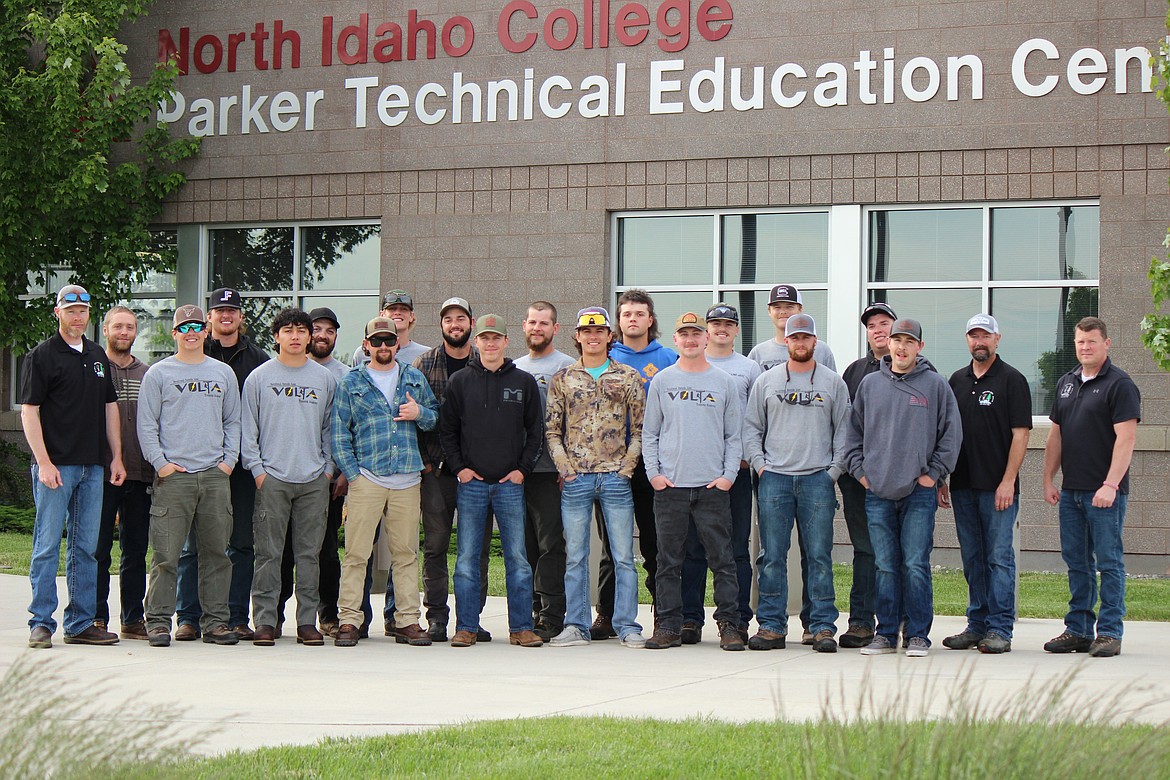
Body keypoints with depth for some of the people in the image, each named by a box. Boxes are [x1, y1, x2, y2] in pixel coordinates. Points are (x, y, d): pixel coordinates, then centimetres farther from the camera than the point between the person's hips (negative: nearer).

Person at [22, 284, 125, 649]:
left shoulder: (98, 356, 15)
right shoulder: (42, 355, -3)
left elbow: (110, 409, 19)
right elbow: (29, 411, -8)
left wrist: (116, 457, 11)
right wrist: (44, 462, -16)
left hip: (93, 466, 6)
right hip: (55, 465, -6)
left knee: (86, 548, 8)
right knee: (48, 546, -4)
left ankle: (81, 624, 13)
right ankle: (41, 623, 1)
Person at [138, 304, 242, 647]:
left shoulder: (223, 373, 15)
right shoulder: (159, 374, 6)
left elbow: (233, 422, 17)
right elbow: (146, 425, 3)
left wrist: (229, 460, 4)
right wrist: (160, 463, -7)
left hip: (215, 476, 3)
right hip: (173, 475, -3)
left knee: (216, 552, 4)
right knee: (166, 554, -6)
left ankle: (215, 620, 9)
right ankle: (158, 620, -2)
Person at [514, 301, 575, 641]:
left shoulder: (566, 366, 0)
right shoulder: (515, 368, 17)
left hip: (550, 471, -6)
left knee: (551, 544, -7)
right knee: (526, 546, 8)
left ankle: (552, 617, -6)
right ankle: (533, 611, 14)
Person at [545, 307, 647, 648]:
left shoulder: (628, 378, 8)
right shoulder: (562, 379, 9)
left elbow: (639, 428, 6)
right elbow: (552, 429, 8)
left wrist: (627, 464, -5)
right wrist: (564, 465, -4)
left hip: (616, 477, -1)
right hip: (575, 478, 1)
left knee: (623, 556, 1)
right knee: (575, 556, 4)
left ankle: (627, 625, 6)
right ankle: (576, 626, 10)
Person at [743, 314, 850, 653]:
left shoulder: (833, 383, 9)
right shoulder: (766, 382, 11)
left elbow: (843, 430, 9)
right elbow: (751, 427, 13)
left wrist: (834, 470, 0)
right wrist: (758, 463, 0)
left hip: (818, 479, -1)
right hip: (774, 478, 1)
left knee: (819, 556, -2)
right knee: (772, 556, 0)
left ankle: (823, 626, 1)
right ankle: (772, 625, 5)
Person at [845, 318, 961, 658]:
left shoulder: (936, 385, 3)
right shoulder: (870, 384, 11)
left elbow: (952, 434, 4)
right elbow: (854, 432, 16)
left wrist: (934, 473, -2)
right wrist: (859, 469, 5)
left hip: (919, 492, -2)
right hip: (877, 492, 3)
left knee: (916, 566, -4)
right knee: (885, 567, 5)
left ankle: (918, 635, 3)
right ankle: (886, 633, 11)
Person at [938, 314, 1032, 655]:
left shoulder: (1012, 380, -3)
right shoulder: (957, 380, 14)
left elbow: (1020, 434, -7)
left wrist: (1008, 481, -14)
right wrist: (941, 479, 11)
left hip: (998, 486, -6)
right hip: (963, 486, 6)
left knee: (999, 557, -5)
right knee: (972, 560, 9)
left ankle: (999, 629, -3)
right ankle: (977, 625, 16)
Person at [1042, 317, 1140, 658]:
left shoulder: (1119, 385, -7)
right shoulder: (1066, 383, 14)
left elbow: (1125, 439, -14)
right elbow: (1056, 436, 19)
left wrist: (1110, 485, -21)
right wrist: (1048, 480, 12)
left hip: (1105, 492, -7)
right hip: (1071, 490, 7)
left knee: (1109, 562, -3)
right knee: (1076, 563, 10)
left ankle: (1109, 633, 1)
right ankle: (1078, 630, 16)